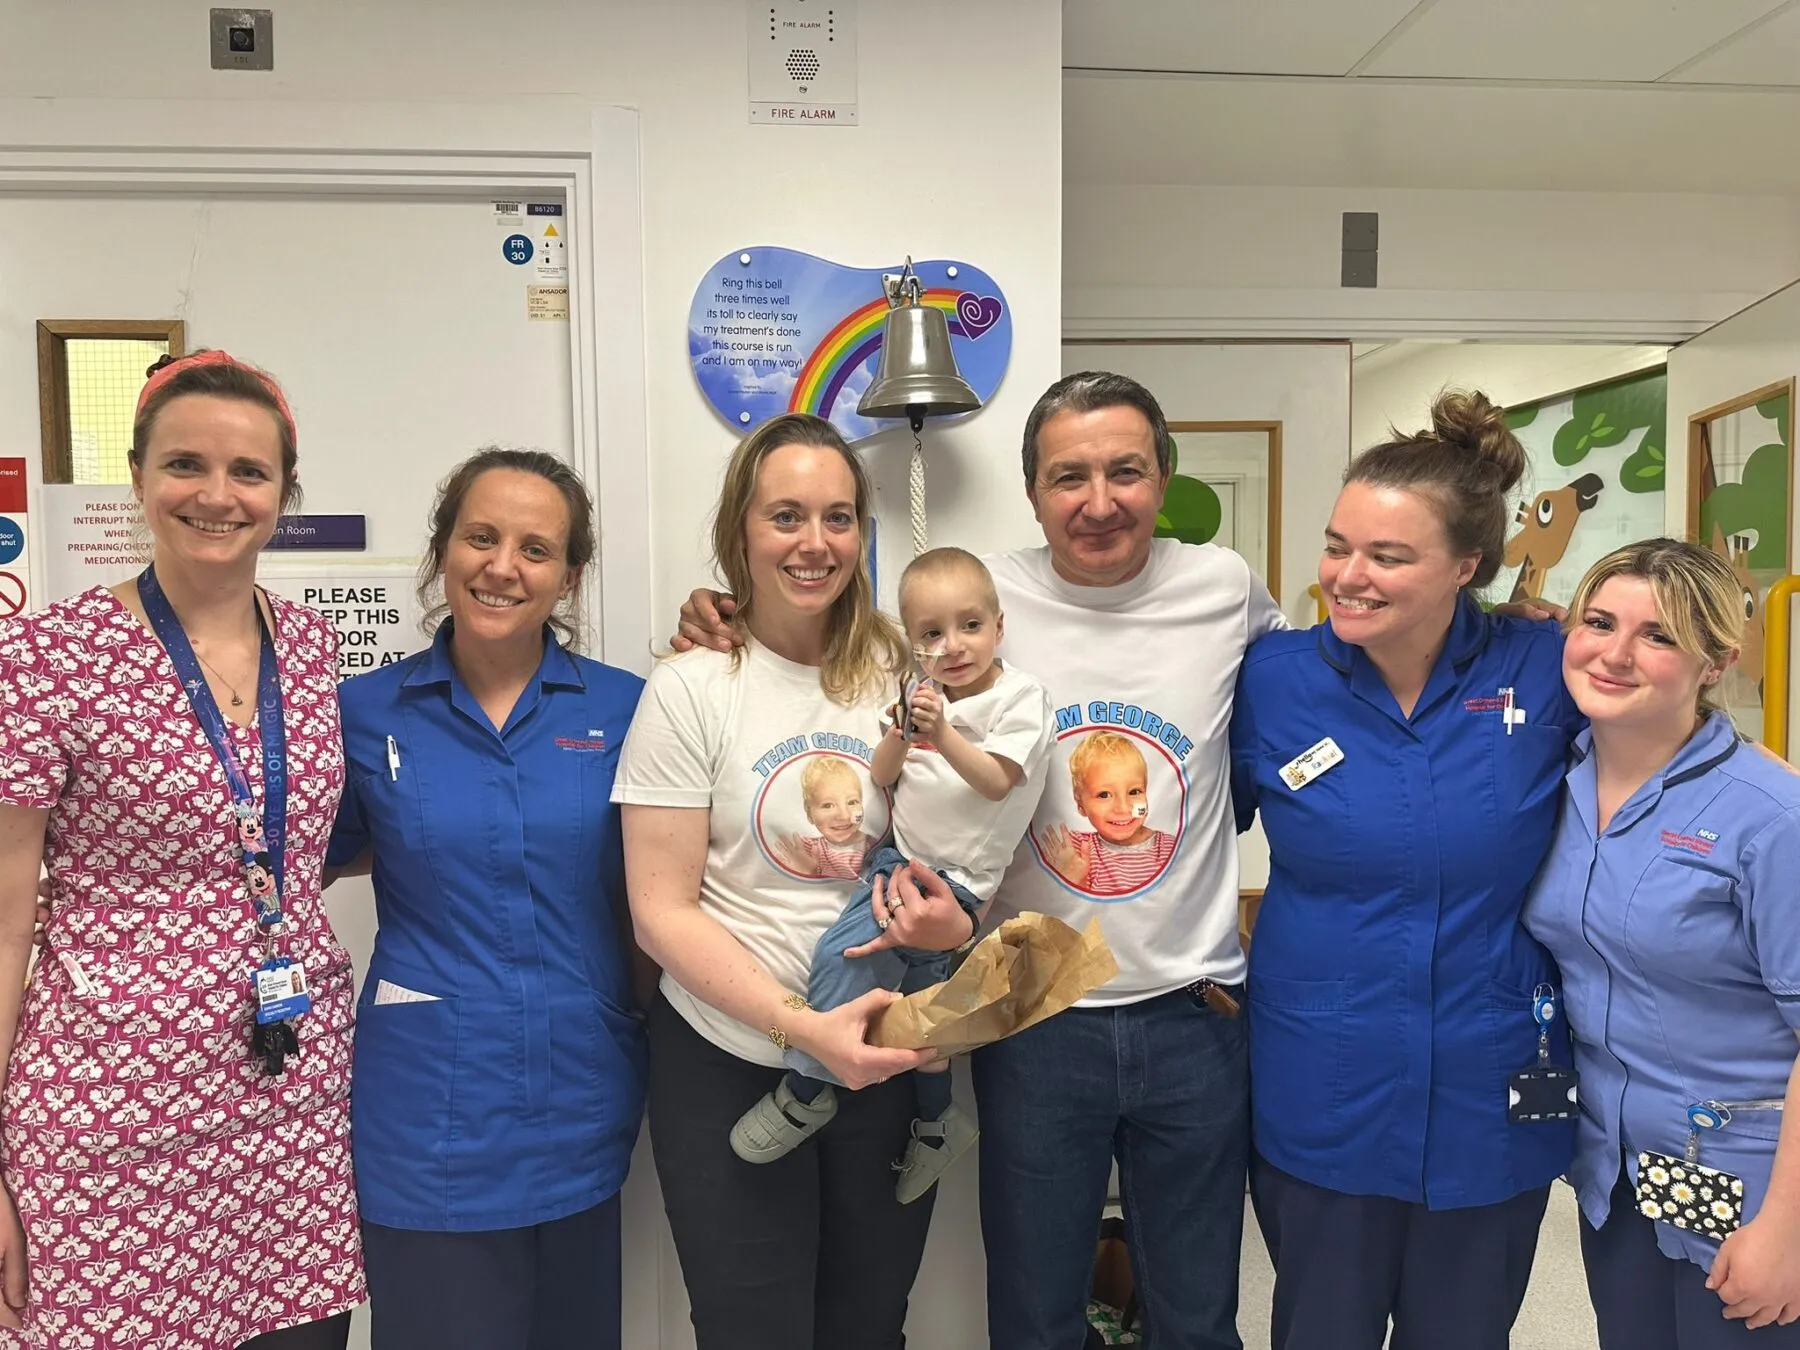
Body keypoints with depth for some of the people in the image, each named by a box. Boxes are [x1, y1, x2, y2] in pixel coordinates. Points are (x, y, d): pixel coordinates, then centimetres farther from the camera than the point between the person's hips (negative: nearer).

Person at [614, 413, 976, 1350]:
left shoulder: (902, 675, -1)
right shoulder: (691, 689, -10)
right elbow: (662, 912, -12)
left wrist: (953, 926, -14)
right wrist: (801, 1025, -23)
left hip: (884, 1059, 3)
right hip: (728, 1066, -3)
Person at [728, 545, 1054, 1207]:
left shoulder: (1019, 696, -9)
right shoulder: (927, 694, 7)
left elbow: (996, 780, -19)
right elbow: (882, 778, 4)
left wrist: (940, 733, -29)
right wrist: (900, 735, -15)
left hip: (954, 877, -6)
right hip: (901, 861, 6)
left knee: (842, 953, -19)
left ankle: (805, 1094, -2)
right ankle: (937, 1123, 33)